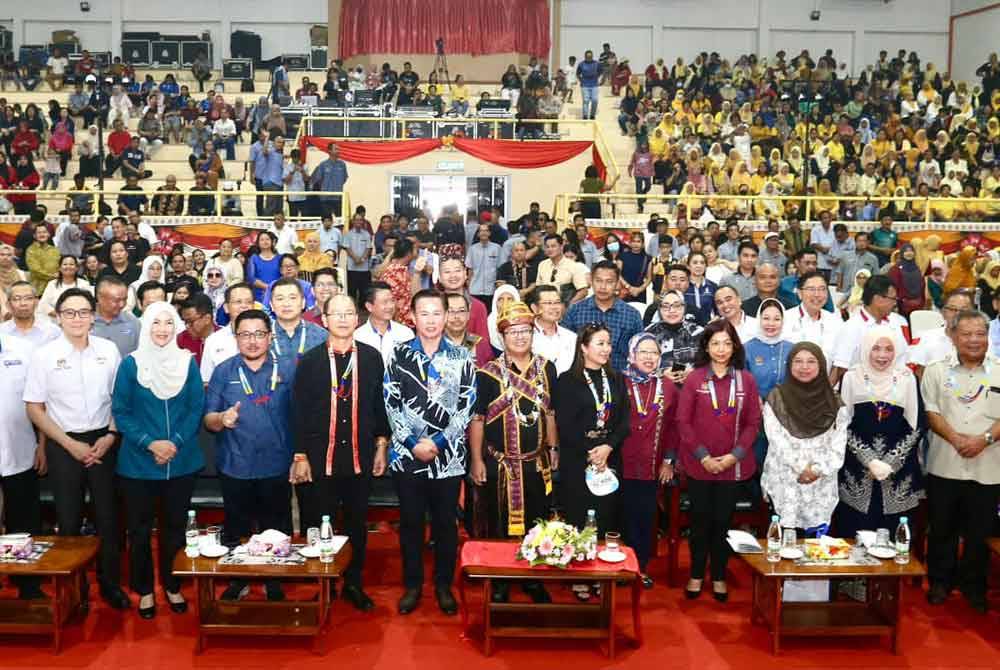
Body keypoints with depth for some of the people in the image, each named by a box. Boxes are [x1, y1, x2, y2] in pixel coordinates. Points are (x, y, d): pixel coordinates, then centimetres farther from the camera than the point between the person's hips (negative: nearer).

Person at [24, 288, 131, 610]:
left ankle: (110, 581, 24)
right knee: (69, 519, 8)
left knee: (108, 515, 8)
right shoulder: (44, 355, -6)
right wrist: (71, 445, -8)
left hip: (103, 441, 1)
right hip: (64, 445, -1)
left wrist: (111, 435, -7)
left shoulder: (109, 350, -2)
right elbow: (34, 409, -3)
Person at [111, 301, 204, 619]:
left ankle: (172, 586, 27)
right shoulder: (130, 364, -4)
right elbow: (120, 411, -5)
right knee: (139, 528, 8)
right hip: (138, 462, -1)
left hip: (182, 460, 1)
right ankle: (144, 590, 24)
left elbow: (197, 408, -1)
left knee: (175, 526, 11)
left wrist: (175, 443, -13)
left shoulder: (188, 362, 1)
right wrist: (149, 443, -15)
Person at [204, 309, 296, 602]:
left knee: (277, 532, 10)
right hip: (235, 467, 1)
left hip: (277, 467, -1)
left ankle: (274, 582, 28)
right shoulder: (223, 371, 3)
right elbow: (208, 420, 1)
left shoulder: (288, 369, 1)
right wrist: (222, 419, -21)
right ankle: (237, 580, 31)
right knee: (236, 532, 13)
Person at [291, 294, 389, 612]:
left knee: (357, 523, 12)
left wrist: (381, 446, 6)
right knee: (317, 524, 7)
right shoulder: (309, 360, -3)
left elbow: (380, 404, 7)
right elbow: (299, 411, -2)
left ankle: (353, 583, 28)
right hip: (320, 458, -1)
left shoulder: (372, 357, 2)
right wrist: (300, 457, -4)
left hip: (361, 458, 2)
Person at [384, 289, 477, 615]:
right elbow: (391, 405, -2)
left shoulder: (462, 357, 0)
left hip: (448, 456, 0)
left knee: (446, 523, 9)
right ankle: (412, 584, 24)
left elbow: (466, 408, -4)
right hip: (407, 455, 1)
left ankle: (444, 585, 24)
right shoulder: (398, 355, 1)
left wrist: (437, 443, -11)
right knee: (410, 522, 10)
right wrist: (413, 444, -10)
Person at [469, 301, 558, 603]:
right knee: (500, 526, 7)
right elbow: (476, 418, -7)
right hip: (500, 464, -3)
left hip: (537, 463, 3)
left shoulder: (546, 369, 3)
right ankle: (499, 583, 22)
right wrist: (476, 460, -8)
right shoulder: (488, 373, -9)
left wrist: (553, 448, 12)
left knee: (536, 524, 12)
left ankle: (533, 579, 29)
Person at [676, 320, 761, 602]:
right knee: (700, 521, 8)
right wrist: (703, 456, -11)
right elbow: (683, 421, -4)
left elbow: (753, 423, 2)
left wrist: (734, 455, -9)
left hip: (733, 465, 1)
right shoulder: (694, 378, -3)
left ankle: (719, 577, 23)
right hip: (699, 464, -1)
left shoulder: (746, 380, 1)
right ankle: (696, 575, 22)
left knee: (723, 521, 9)